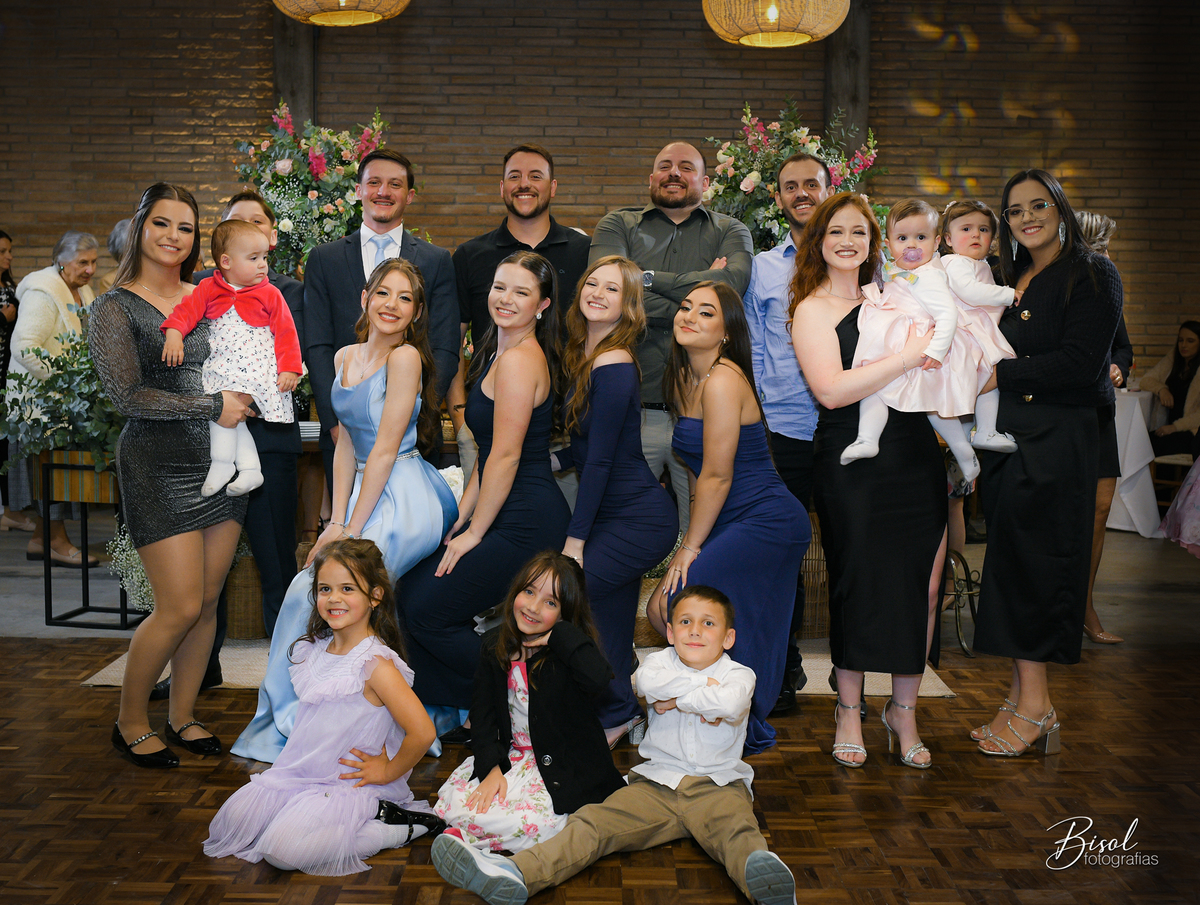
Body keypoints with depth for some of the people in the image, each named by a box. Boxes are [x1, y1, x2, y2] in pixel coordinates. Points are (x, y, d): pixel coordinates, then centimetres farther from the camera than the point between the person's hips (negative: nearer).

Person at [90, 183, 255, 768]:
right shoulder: (115, 309, -4)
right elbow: (127, 394, -12)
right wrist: (213, 406, -13)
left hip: (220, 460, 6)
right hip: (159, 468, -5)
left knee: (207, 602, 8)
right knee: (180, 607, -7)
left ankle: (182, 716, 24)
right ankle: (130, 724, 15)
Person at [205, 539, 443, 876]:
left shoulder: (376, 663, -20)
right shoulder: (314, 650, 5)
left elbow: (422, 732, -27)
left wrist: (388, 771, -14)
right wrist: (290, 763, 13)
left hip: (351, 784, -7)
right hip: (298, 773, 7)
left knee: (285, 849, -23)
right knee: (233, 822, -5)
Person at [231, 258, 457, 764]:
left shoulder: (405, 358, -12)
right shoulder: (344, 358, 11)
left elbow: (385, 450, -14)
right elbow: (346, 446, 10)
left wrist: (351, 530, -12)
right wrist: (336, 521, 0)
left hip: (402, 501, -7)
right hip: (366, 493, 7)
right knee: (311, 592, -1)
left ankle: (292, 724, 5)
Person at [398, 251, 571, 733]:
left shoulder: (519, 360, -16)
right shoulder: (499, 353, 16)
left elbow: (506, 456, -17)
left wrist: (474, 533, -9)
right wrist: (460, 519, 12)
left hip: (524, 523, -9)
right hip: (505, 516, 9)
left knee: (428, 612, -3)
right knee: (410, 593, 9)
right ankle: (449, 709, 22)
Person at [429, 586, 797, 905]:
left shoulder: (739, 674, 5)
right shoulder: (660, 661, 12)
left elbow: (730, 703, -20)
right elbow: (648, 682, -14)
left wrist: (677, 699, -9)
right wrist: (704, 688, -9)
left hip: (718, 785, -2)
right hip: (657, 781, 3)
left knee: (738, 830, -35)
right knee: (594, 821, -19)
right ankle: (515, 874, -37)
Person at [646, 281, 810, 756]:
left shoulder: (722, 380, -18)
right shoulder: (684, 378, 11)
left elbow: (716, 476, -17)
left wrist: (690, 548, -9)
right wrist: (691, 543, 12)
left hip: (766, 521, -9)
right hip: (734, 523, 9)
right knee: (660, 609, 8)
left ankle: (745, 729, 7)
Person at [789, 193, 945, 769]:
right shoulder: (812, 309, 0)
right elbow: (832, 390, -16)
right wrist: (908, 356, -16)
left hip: (914, 456, 5)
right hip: (852, 462, -5)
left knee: (921, 582, 1)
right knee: (859, 582, 0)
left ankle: (903, 711, 17)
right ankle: (848, 710, 19)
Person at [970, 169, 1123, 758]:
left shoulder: (1091, 274, -4)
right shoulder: (1011, 282, 18)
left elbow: (1081, 364, -15)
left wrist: (1000, 373, -15)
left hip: (1056, 439, -7)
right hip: (1005, 437, 7)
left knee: (1032, 563, -7)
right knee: (1013, 563, 6)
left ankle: (1034, 707, 1)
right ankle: (1024, 699, 12)